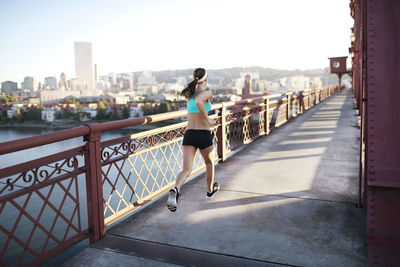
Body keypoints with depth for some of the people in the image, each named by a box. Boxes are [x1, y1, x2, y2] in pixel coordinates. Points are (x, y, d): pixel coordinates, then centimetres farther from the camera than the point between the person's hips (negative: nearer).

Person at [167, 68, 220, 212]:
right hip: (204, 135, -4)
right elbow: (199, 102, -30)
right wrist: (208, 120, -20)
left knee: (186, 169, -4)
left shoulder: (190, 93, 13)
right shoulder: (206, 93, -8)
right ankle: (210, 189, 42)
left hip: (189, 134, 4)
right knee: (209, 163, 24)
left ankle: (175, 190, -33)